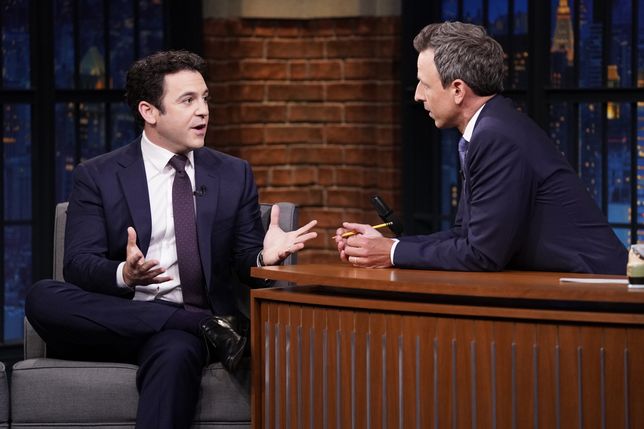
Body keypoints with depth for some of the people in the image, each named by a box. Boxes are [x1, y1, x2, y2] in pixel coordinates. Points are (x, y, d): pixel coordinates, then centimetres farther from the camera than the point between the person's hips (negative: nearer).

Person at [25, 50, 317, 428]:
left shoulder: (234, 175, 14)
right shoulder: (97, 177, 7)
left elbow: (246, 263, 12)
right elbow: (78, 265, -3)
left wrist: (266, 257, -12)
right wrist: (124, 274, -25)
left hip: (180, 334, -1)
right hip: (118, 319, 1)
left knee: (176, 352, -38)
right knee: (42, 297, -31)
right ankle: (206, 326, -25)